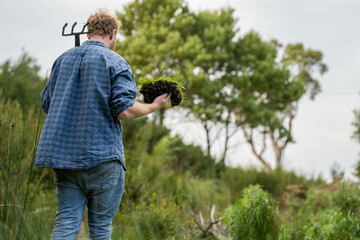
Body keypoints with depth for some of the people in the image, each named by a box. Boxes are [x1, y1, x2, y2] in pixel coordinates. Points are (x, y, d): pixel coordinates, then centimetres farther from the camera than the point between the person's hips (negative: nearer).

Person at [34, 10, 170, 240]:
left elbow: (46, 103, 18)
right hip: (101, 155, -5)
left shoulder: (63, 59, 13)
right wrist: (154, 107, 2)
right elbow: (123, 109, -14)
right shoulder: (114, 61, -5)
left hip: (63, 152, 5)